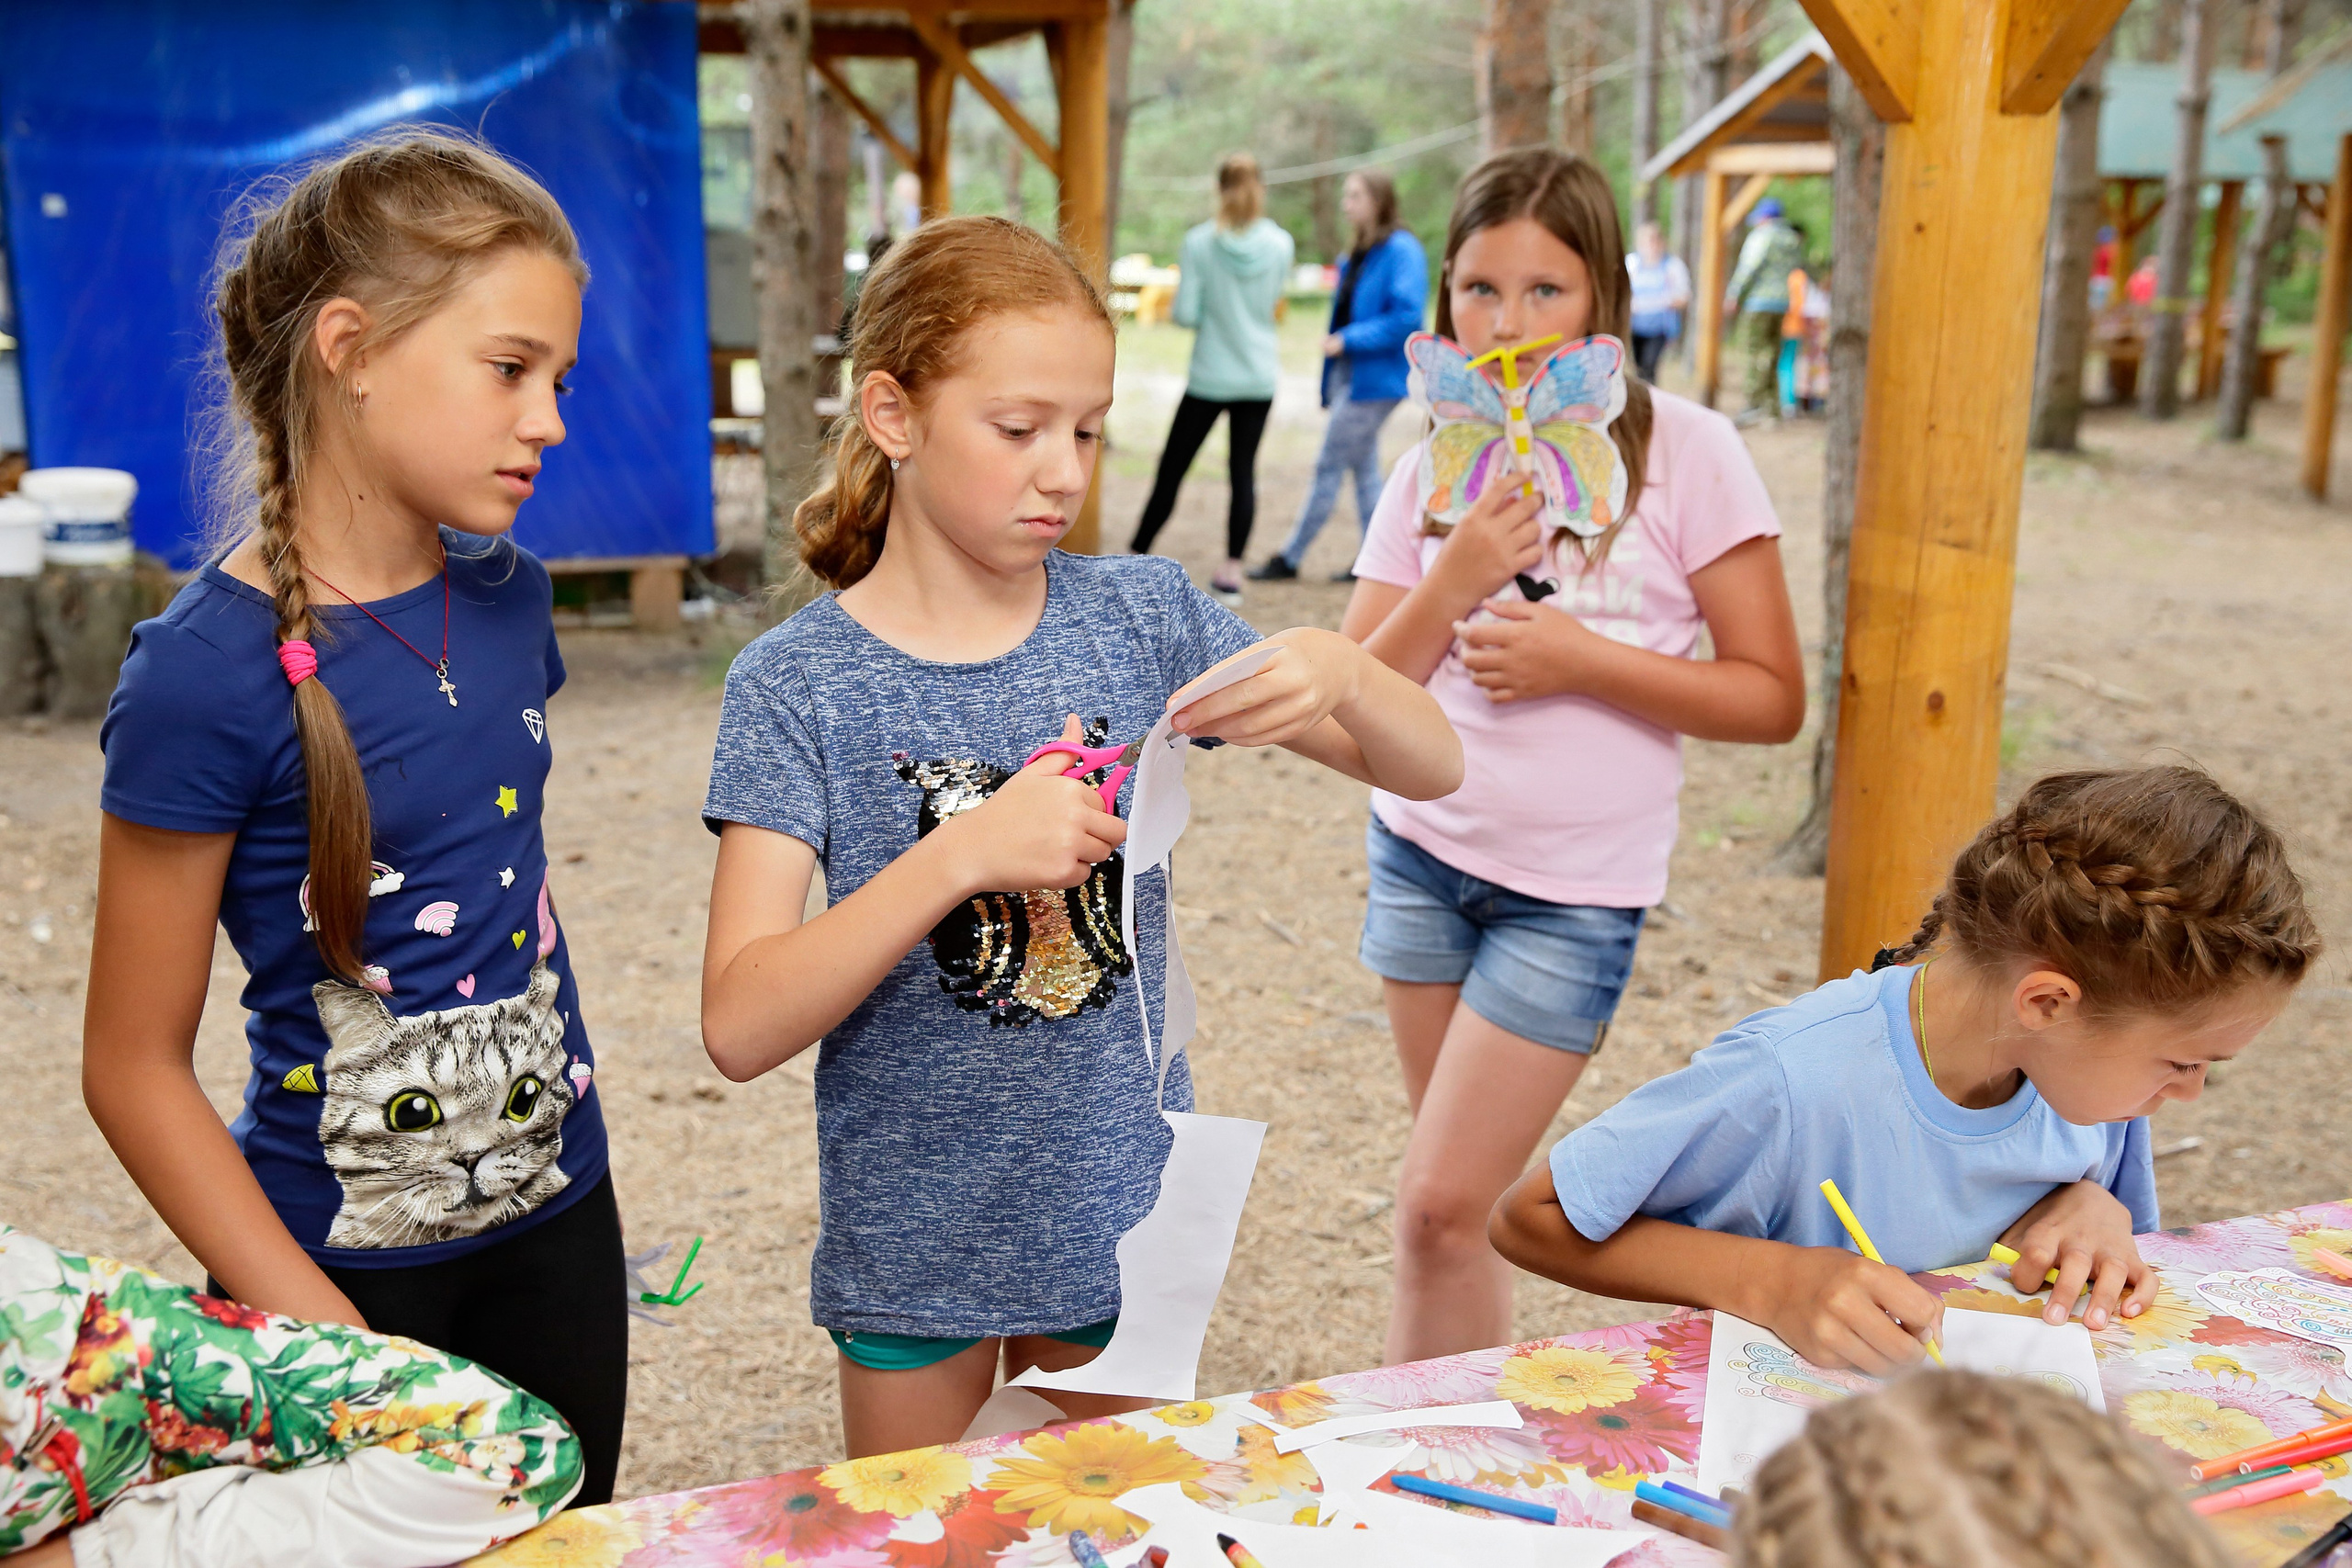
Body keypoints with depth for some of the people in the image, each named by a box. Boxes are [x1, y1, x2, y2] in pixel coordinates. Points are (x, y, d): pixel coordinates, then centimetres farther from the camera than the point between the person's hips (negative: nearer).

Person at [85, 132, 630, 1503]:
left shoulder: (508, 596, -2)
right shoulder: (208, 675, -19)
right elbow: (135, 1068, -13)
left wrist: (571, 1166, 15)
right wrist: (324, 1333, -16)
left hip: (560, 1221, 6)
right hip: (347, 1260, -5)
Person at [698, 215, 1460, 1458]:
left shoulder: (1139, 612, -5)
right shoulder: (797, 682, -14)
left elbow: (1432, 771, -2)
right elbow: (740, 1027, -22)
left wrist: (1342, 671, -24)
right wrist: (960, 853, -33)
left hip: (1120, 1213, 3)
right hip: (915, 1246, -2)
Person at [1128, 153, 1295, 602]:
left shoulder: (1200, 243, -10)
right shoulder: (1279, 244, -3)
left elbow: (1184, 314, -11)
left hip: (1209, 377, -2)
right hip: (1259, 378, 2)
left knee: (1172, 468, 8)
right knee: (1243, 471, 6)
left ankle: (1136, 558, 15)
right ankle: (1232, 571, 4)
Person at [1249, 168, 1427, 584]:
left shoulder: (1401, 251, -14)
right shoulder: (1357, 255, 12)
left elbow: (1406, 317, -21)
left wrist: (1348, 339, -21)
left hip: (1373, 378, -9)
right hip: (1349, 374, 9)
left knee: (1329, 467, -3)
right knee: (1364, 470, 11)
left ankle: (1289, 558, 4)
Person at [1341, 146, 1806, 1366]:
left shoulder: (1684, 453, -9)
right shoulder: (1434, 468, 2)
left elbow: (1773, 699, -9)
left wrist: (1583, 659, -19)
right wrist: (1449, 587, -15)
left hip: (1576, 886, -4)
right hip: (1421, 852, 4)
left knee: (1439, 1207, -5)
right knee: (1462, 1198, 12)